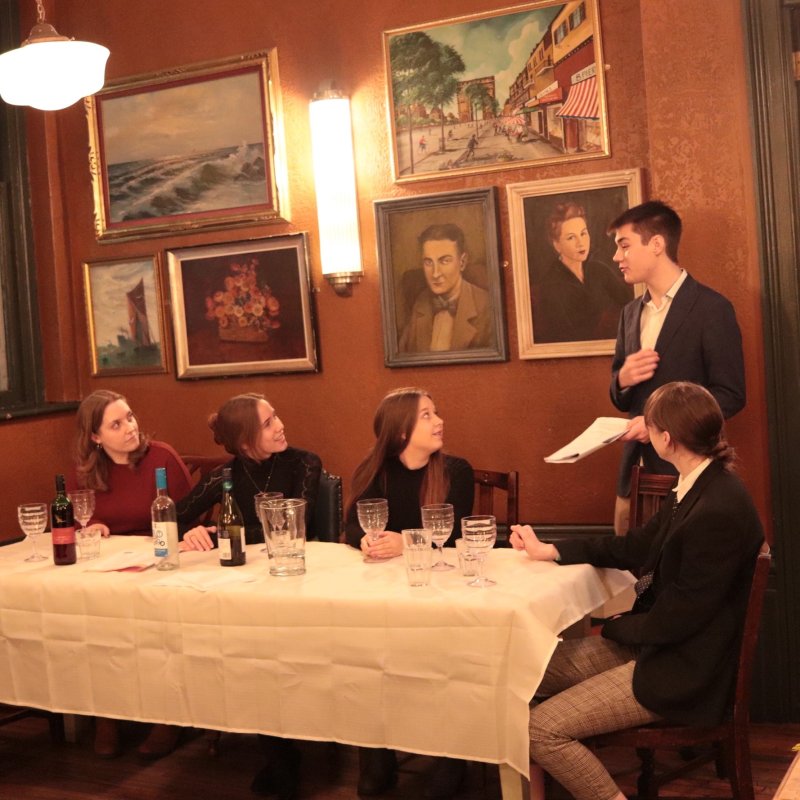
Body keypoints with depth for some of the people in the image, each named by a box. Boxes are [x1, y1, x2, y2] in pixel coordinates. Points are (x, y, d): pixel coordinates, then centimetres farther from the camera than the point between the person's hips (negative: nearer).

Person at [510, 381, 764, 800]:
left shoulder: (718, 512, -28)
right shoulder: (697, 487, 2)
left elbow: (676, 620, -23)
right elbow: (634, 547, 14)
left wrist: (616, 626, -4)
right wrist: (547, 551, 15)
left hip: (683, 671, -10)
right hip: (651, 637, 10)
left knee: (541, 729, -15)